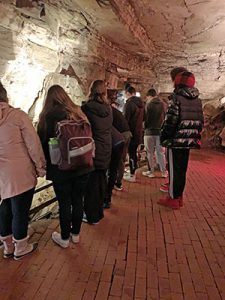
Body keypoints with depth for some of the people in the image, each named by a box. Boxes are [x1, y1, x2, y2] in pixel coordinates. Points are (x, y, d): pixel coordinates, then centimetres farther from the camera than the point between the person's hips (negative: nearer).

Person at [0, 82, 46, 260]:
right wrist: (41, 168, -1)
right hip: (20, 176, -6)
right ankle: (21, 248, 28)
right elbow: (33, 144, -13)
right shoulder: (17, 115, -14)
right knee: (20, 212, 10)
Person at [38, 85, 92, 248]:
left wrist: (44, 164, 8)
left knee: (64, 203, 9)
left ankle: (64, 238, 26)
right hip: (82, 166, 4)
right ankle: (75, 234, 33)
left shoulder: (49, 115, -10)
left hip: (61, 168, -4)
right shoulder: (78, 112, 2)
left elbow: (44, 142, -5)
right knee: (78, 201, 16)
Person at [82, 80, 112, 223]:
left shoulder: (87, 108, -15)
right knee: (101, 181, 18)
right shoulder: (108, 108, 2)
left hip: (92, 151, -6)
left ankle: (92, 216, 18)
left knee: (91, 183, 6)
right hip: (106, 151, 6)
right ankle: (99, 211, 34)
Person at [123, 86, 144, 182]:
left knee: (131, 153, -1)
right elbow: (143, 118, 17)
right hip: (138, 132, 8)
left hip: (131, 132, -8)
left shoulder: (129, 103, -17)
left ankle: (132, 175, 6)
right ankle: (133, 171, 31)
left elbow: (126, 119, -19)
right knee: (134, 152, 19)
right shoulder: (141, 103, 9)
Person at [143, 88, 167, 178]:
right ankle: (164, 171, 15)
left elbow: (145, 117, -10)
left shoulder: (149, 104, -10)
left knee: (150, 153, 5)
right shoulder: (162, 104, 3)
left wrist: (145, 127, 7)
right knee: (160, 152, 11)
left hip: (150, 131, -4)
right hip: (160, 131, 4)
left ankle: (151, 172, 12)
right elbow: (164, 117, 9)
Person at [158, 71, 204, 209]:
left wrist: (164, 137, -6)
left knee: (174, 170, 2)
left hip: (176, 140, -7)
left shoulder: (177, 98, -12)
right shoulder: (197, 100, 10)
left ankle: (173, 199, 11)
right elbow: (200, 121, 12)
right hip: (189, 141, 7)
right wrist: (195, 137, 20)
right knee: (182, 169, 15)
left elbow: (171, 120, -17)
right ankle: (179, 197, 25)